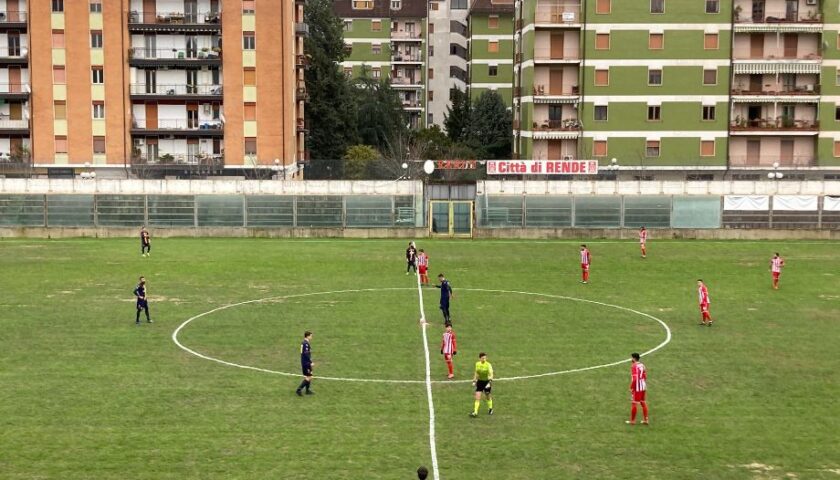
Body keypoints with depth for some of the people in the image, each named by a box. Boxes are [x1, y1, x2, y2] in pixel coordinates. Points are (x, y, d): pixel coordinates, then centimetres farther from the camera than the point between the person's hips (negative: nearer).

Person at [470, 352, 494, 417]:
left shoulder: (488, 365, -16)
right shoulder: (477, 364, -2)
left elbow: (491, 374, -22)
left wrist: (489, 383, -34)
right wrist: (474, 381, 10)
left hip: (487, 382, -3)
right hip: (480, 381, 3)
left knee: (487, 397, 11)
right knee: (477, 397, -6)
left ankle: (490, 409, 36)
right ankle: (475, 412, -7)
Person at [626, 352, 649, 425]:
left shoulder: (634, 366, -15)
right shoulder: (642, 365, 9)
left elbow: (634, 378, -21)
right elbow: (645, 376, 14)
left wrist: (631, 388, -14)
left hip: (637, 387, -8)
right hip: (643, 386, 8)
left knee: (634, 403, -1)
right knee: (643, 402, 13)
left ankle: (632, 420, 5)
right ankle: (645, 420, 15)